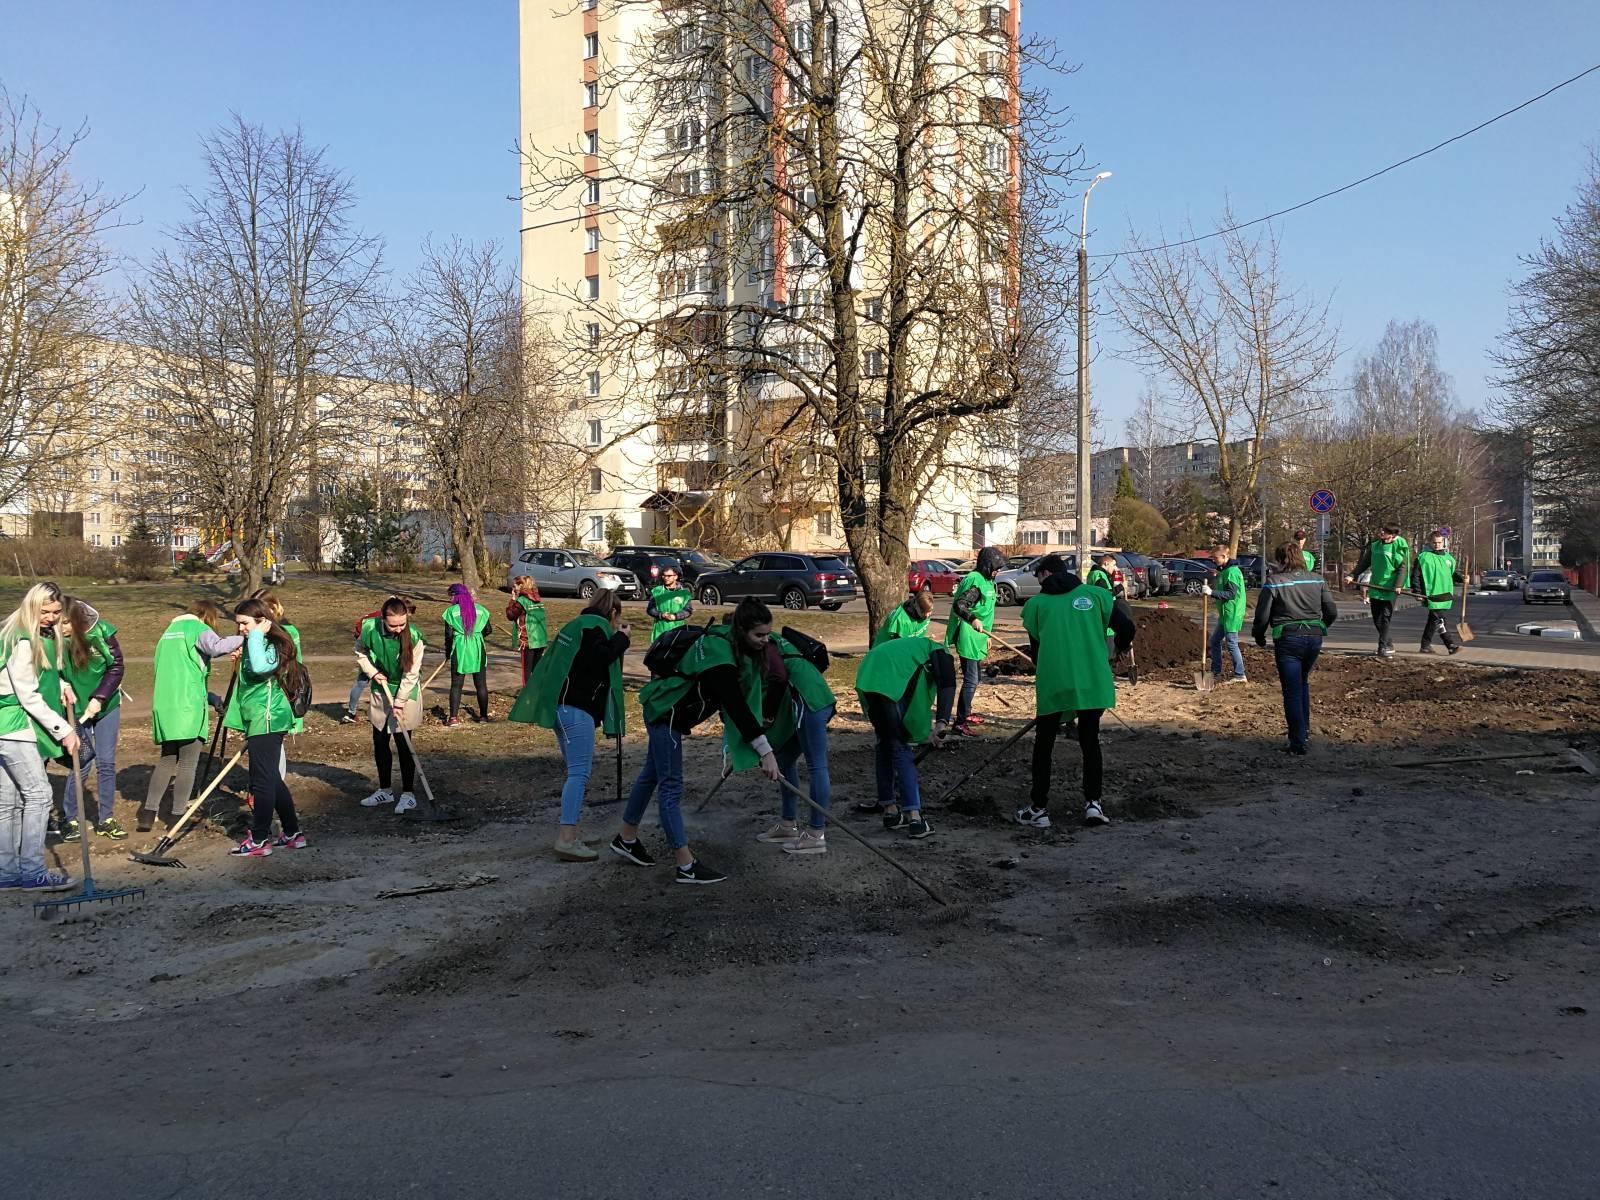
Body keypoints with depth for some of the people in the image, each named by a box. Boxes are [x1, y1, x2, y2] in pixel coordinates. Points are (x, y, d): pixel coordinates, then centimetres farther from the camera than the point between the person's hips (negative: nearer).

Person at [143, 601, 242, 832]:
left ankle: (148, 812, 10)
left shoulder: (169, 632, 25)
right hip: (188, 707, -7)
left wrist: (209, 697, 23)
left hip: (164, 707, 7)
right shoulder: (199, 629, 0)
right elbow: (216, 647, -25)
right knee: (187, 764, -1)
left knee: (166, 760, 16)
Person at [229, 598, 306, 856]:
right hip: (259, 722, 11)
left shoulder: (272, 646, -15)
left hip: (267, 721, -11)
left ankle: (259, 840, 3)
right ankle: (293, 834, 22)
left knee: (263, 781, -4)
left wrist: (256, 637, -28)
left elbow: (261, 667, -37)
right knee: (272, 779, 15)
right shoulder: (254, 644, 16)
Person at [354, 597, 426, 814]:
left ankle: (408, 794, 7)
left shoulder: (414, 636, -23)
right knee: (379, 741, 12)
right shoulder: (370, 628, -16)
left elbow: (411, 673, -18)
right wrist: (372, 672, -8)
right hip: (380, 690, 4)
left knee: (403, 743, -3)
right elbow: (360, 652, 6)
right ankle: (385, 790, 26)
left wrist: (400, 702, -18)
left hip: (405, 692, -4)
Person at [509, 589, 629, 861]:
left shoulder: (578, 624, 20)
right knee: (580, 772, -13)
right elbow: (599, 658, -23)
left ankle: (567, 833, 16)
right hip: (576, 708, -10)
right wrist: (621, 637, -12)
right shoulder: (597, 627, -8)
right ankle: (567, 839, -19)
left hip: (562, 705, 10)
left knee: (576, 770, 15)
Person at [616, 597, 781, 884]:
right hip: (665, 712, -10)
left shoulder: (731, 641, -4)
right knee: (671, 785, -7)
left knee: (653, 774, 21)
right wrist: (766, 751, -38)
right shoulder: (719, 653, -33)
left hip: (669, 711, 10)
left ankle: (626, 838, 37)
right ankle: (686, 867, -5)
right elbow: (736, 707, -37)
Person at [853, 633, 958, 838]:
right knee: (901, 748, 2)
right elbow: (947, 683, -3)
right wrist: (942, 721, -13)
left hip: (866, 679, 6)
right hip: (890, 683, -6)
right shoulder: (939, 651, 21)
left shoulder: (912, 647, 41)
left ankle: (889, 809, 26)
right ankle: (914, 816, 0)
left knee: (884, 744, 20)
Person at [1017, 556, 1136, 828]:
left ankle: (1038, 809, 15)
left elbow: (1035, 648, 13)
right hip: (1093, 682, 1)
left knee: (1043, 746, 13)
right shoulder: (1095, 594, 9)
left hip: (1053, 685, -1)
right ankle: (1093, 803, 11)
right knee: (1090, 742, 19)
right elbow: (1127, 628, 4)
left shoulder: (1035, 604, 9)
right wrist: (1119, 649, 25)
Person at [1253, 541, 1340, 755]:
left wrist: (1259, 637, 9)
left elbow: (1262, 617, -9)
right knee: (1302, 683, 25)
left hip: (1288, 641, -5)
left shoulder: (1273, 583, -8)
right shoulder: (1318, 581, 6)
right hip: (1314, 638, 5)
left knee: (1292, 691, 1)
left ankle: (1298, 741, 0)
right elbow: (1332, 612, 6)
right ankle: (1305, 731, 27)